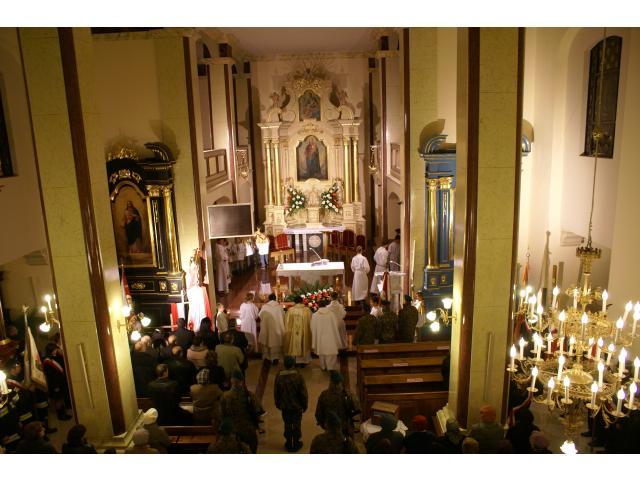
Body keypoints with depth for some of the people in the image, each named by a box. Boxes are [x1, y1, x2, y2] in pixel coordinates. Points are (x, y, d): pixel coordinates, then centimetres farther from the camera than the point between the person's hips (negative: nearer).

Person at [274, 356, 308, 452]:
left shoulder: (279, 377, -13)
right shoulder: (298, 377, -20)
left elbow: (276, 393, 0)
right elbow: (303, 393, -12)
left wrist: (278, 404, 14)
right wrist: (305, 405, 3)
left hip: (285, 407, 2)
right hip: (297, 406, -2)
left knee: (287, 425, 15)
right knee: (297, 425, 14)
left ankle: (289, 444, 25)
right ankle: (296, 443, 23)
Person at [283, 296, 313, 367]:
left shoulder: (290, 310, -8)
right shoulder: (307, 310, -9)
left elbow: (287, 323, -1)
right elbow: (310, 322, -3)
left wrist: (287, 331, 10)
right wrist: (309, 331, 10)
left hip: (293, 333, 0)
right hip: (304, 332, 0)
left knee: (294, 345, 13)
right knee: (304, 346, 14)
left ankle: (295, 361, 18)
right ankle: (303, 361, 20)